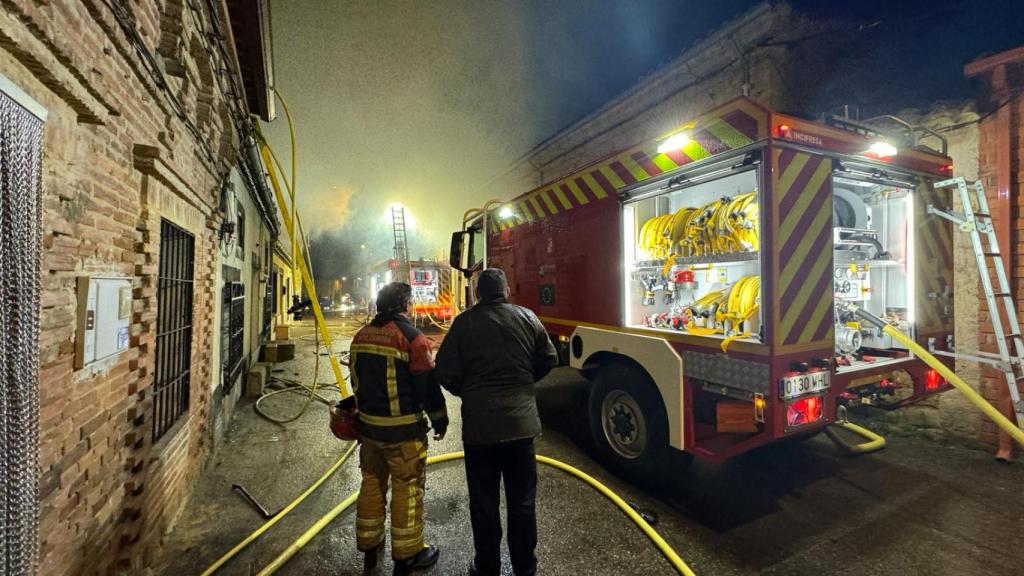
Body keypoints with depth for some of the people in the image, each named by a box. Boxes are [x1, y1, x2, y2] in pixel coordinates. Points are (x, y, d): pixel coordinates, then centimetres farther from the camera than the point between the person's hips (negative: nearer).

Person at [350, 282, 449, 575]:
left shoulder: (361, 336, 5)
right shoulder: (411, 336, -18)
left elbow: (357, 379, 15)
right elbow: (428, 384, -16)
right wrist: (439, 419, -3)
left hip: (369, 424, 7)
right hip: (403, 429, -7)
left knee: (372, 483, 20)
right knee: (407, 488, 7)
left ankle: (369, 546, 36)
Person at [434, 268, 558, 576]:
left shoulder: (464, 322, -7)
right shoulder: (527, 317, -2)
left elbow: (446, 372, -8)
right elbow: (548, 359, 5)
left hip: (479, 425, -1)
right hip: (521, 422, 2)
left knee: (483, 502, 15)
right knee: (522, 500, 16)